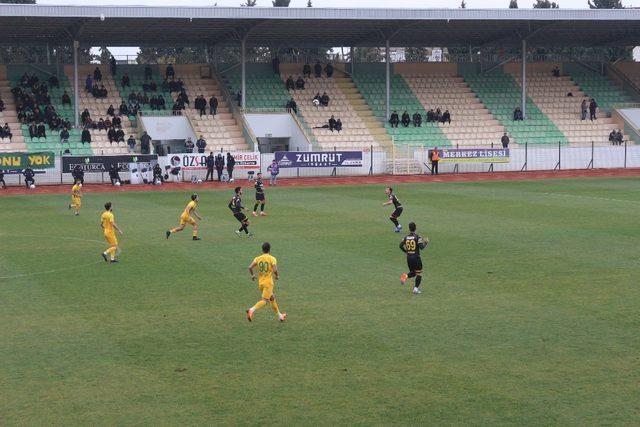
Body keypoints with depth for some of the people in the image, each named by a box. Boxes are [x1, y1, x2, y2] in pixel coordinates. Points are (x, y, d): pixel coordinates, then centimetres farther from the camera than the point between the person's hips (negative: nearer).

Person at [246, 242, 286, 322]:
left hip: (260, 283, 6)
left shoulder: (257, 258, 4)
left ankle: (280, 316, 30)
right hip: (268, 282, -6)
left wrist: (252, 275, 12)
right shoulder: (272, 258, -7)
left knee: (272, 298, 21)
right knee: (264, 300, -10)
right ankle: (251, 310, -34)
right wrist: (277, 276, 3)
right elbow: (275, 270, -18)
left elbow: (250, 267, -7)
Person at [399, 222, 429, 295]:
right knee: (419, 273, 8)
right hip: (416, 257, -4)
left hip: (408, 257, 4)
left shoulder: (406, 237, 3)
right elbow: (422, 247, -17)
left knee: (412, 273, 19)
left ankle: (406, 276, -14)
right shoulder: (418, 237, -10)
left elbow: (401, 246, 1)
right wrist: (426, 243, 2)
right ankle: (416, 288, 0)